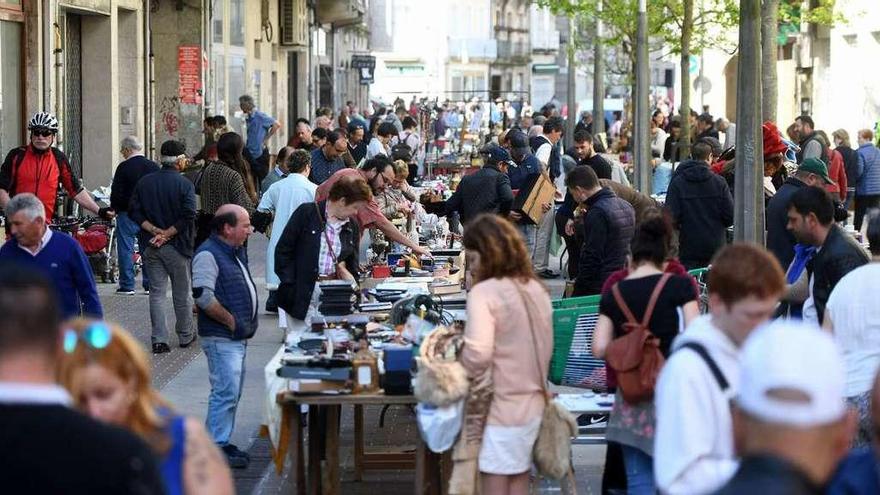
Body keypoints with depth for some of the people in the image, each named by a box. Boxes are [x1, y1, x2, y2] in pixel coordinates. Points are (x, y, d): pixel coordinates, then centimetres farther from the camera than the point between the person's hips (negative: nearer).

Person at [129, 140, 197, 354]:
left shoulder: (144, 182, 5)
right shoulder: (184, 185, -9)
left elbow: (135, 211, -2)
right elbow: (188, 215, -19)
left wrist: (154, 230, -7)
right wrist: (167, 234, -14)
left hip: (151, 247, 3)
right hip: (176, 247, -3)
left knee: (156, 292, 5)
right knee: (182, 293, 11)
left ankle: (159, 340, -1)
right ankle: (185, 336, 22)